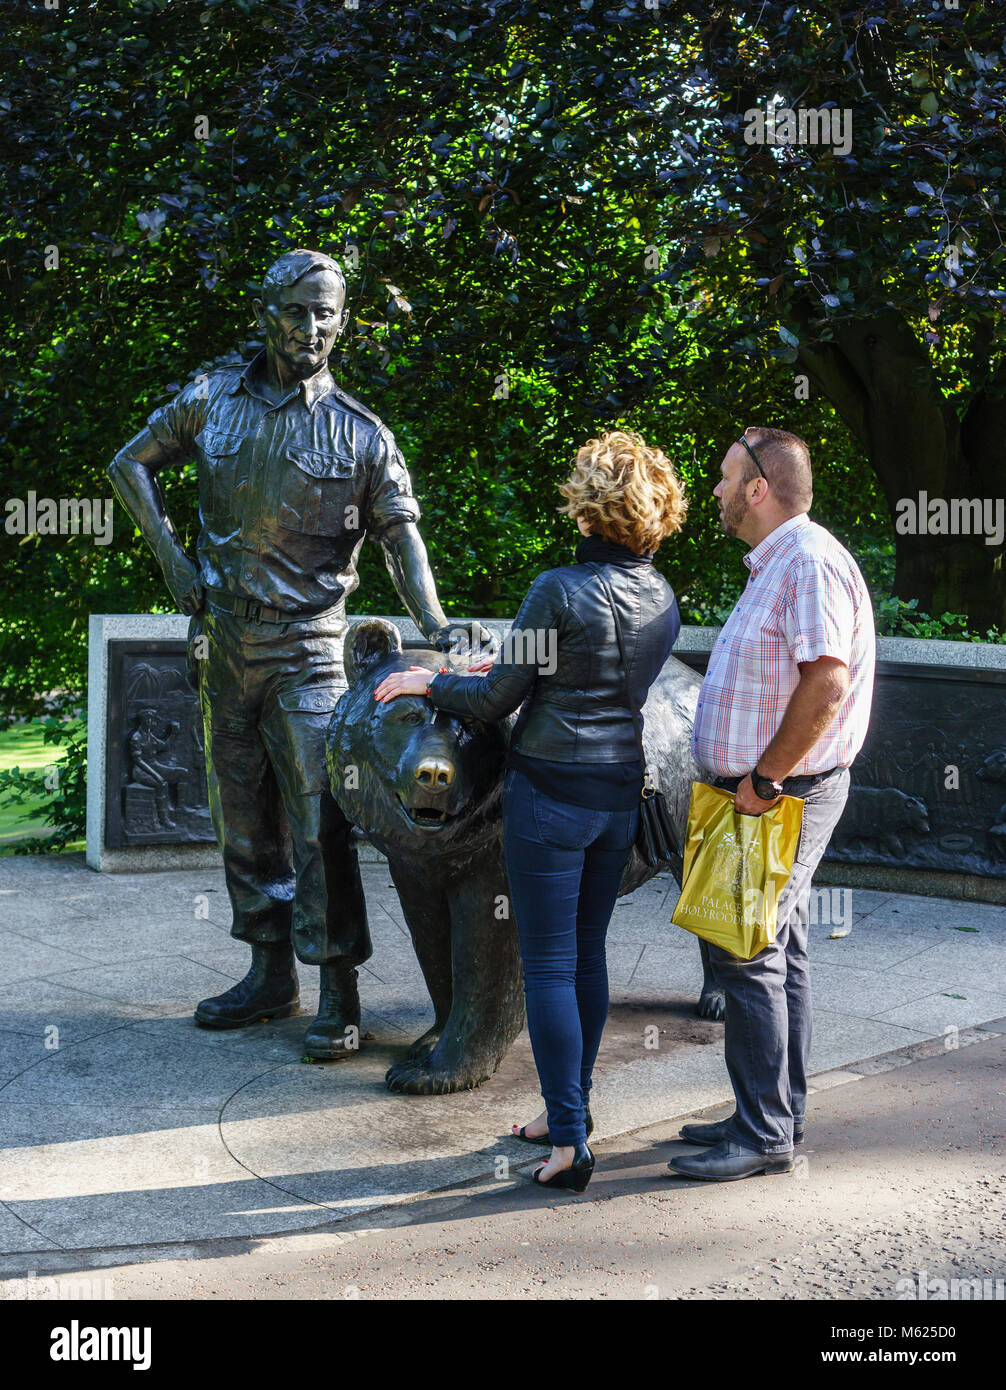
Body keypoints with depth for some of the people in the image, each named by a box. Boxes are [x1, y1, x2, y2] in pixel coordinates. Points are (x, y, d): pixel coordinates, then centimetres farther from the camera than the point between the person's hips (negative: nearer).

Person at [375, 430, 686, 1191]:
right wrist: (508, 669, 27)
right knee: (589, 953, 17)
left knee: (549, 964, 0)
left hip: (551, 792, -7)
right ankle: (573, 1107, 30)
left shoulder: (561, 590, -16)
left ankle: (570, 1140, 2)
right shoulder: (663, 599, 4)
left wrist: (429, 681, 8)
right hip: (622, 791, 7)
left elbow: (498, 698, -9)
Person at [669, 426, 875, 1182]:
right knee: (780, 956, 14)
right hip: (772, 794, 10)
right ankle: (778, 1116, 23)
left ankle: (764, 1134, 0)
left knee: (749, 957, -7)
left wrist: (764, 779, -22)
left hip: (785, 795, -10)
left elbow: (826, 683, -27)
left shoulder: (810, 561, -18)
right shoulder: (777, 564, 16)